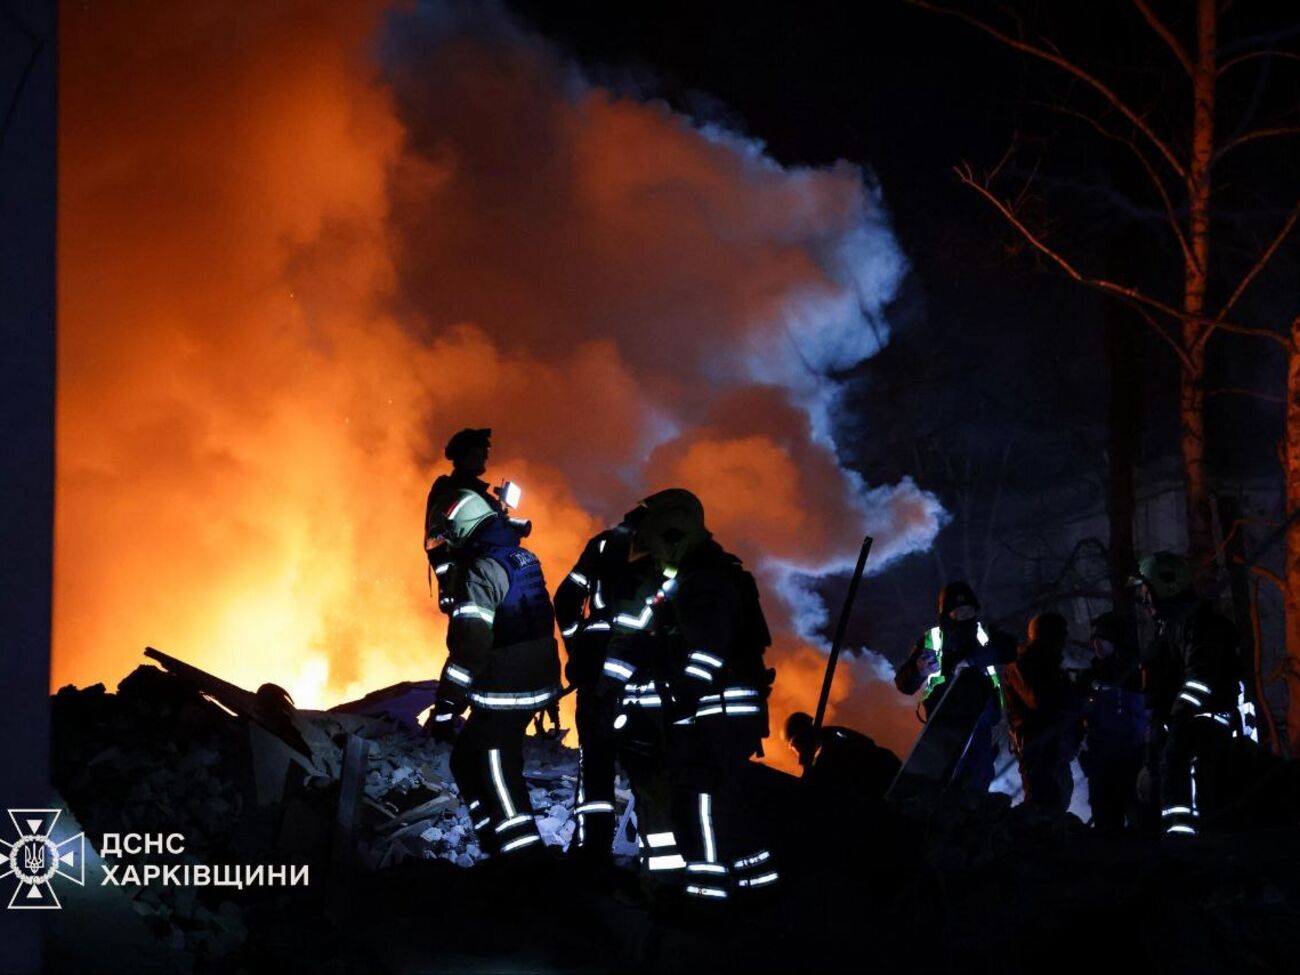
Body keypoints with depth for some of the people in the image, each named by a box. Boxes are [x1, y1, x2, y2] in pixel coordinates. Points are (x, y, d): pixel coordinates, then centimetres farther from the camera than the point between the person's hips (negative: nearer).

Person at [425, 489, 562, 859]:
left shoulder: (481, 572, -19)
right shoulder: (523, 559, 10)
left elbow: (470, 646, -23)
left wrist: (446, 705, -19)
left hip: (502, 693, -9)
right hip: (537, 683, 9)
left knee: (499, 775, -1)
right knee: (468, 761, 20)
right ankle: (498, 843, 26)